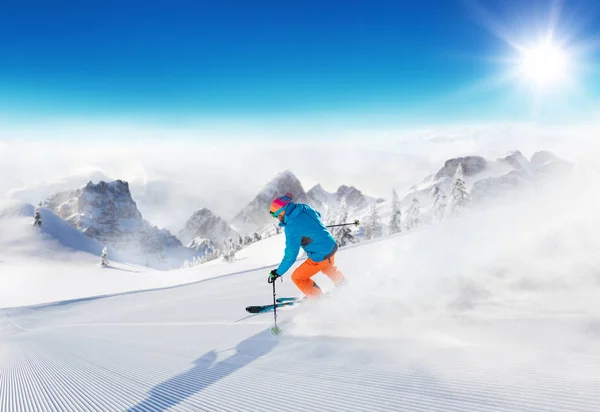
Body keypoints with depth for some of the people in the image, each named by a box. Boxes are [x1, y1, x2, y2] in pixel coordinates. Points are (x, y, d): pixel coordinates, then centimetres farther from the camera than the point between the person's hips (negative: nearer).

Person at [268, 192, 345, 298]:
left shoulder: (291, 227, -25)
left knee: (297, 278, 8)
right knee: (328, 269, 38)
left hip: (321, 256, -8)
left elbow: (291, 255, -22)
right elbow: (318, 215, 18)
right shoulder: (304, 208, -4)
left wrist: (278, 273, -12)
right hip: (332, 245, 8)